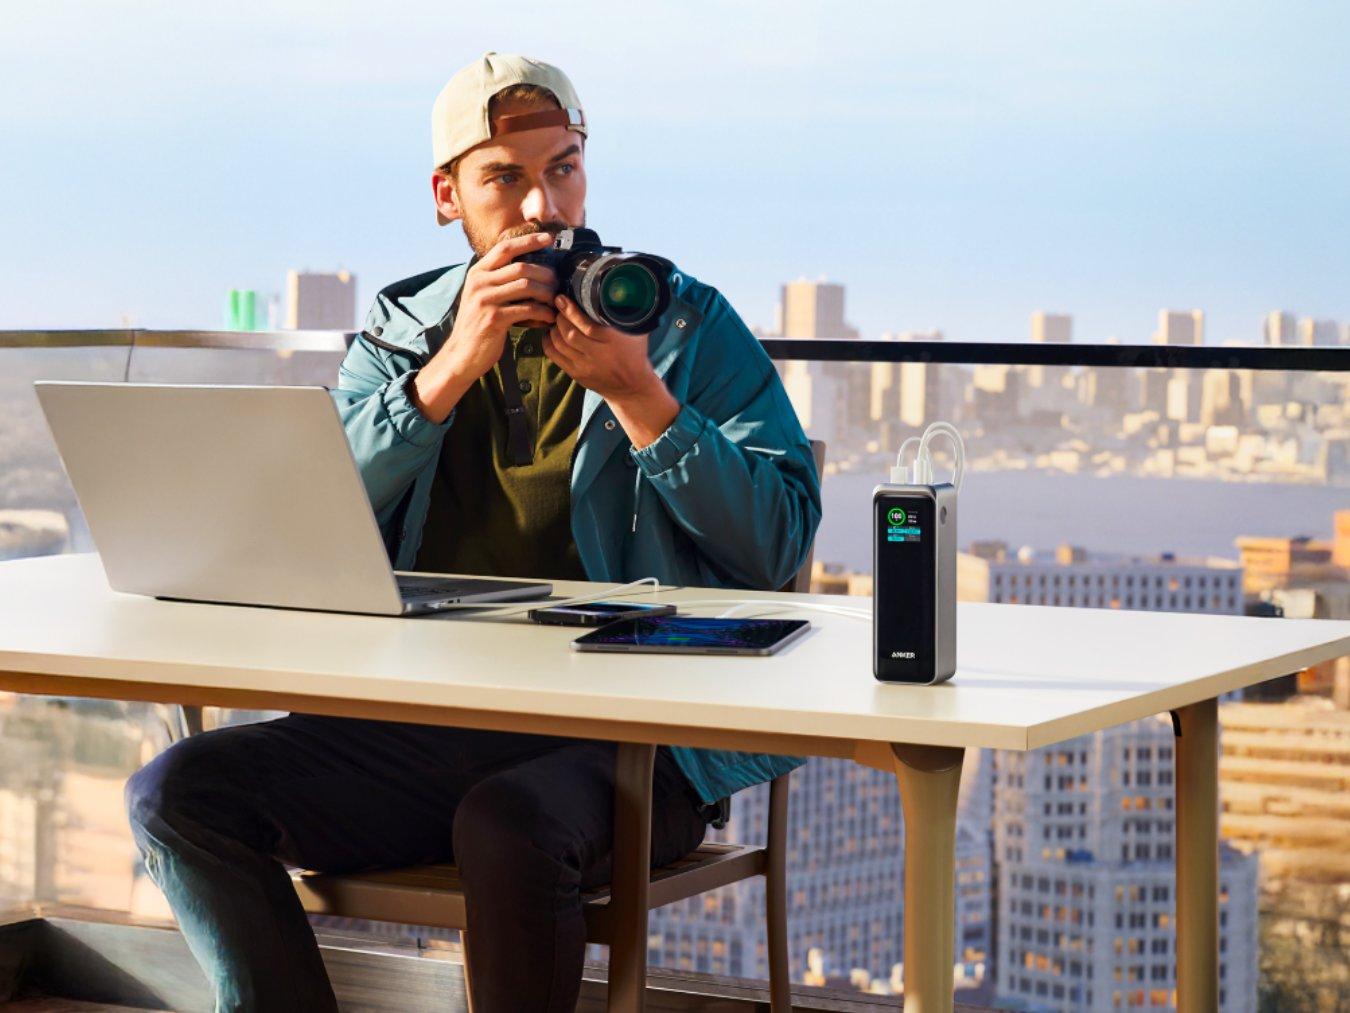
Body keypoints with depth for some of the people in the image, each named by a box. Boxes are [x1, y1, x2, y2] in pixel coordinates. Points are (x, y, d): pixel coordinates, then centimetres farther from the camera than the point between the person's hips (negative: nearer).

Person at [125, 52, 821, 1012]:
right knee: (181, 792, -15)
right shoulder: (399, 336, 15)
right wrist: (452, 368, -10)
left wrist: (637, 394, -12)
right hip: (426, 720, 4)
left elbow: (778, 543, -4)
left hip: (631, 731, -4)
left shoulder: (685, 322, 7)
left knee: (506, 825, -36)